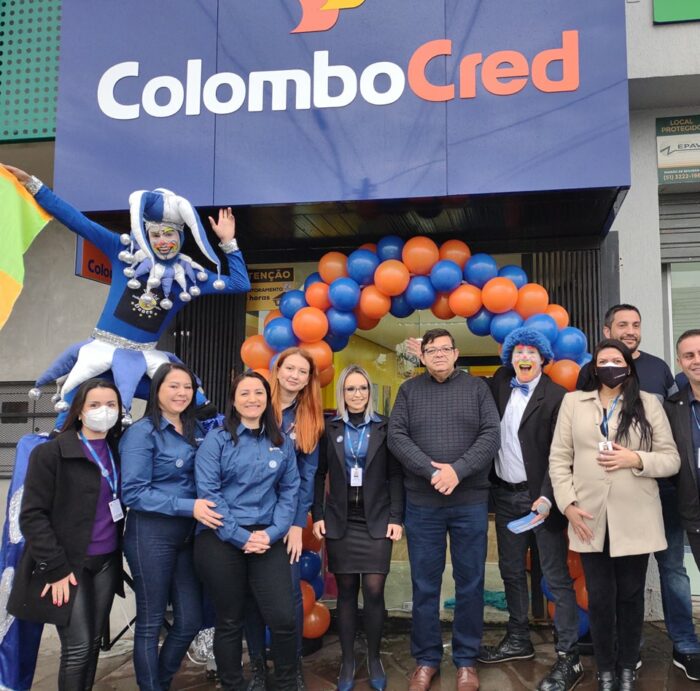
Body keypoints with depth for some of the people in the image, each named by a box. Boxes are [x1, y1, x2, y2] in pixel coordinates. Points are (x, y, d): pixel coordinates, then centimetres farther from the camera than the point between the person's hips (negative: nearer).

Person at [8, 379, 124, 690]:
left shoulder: (116, 452, 8)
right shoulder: (50, 453, -9)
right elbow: (32, 515, -11)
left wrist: (120, 551, 5)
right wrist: (55, 568, -15)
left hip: (106, 562, 5)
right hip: (68, 565, -5)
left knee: (93, 643, 11)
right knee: (77, 647, -5)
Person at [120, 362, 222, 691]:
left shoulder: (196, 431, 8)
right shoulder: (142, 432, -11)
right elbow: (133, 492, -18)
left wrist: (204, 508, -3)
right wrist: (188, 507, -23)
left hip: (188, 534, 6)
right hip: (151, 535, -6)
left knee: (190, 621, 12)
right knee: (150, 623, 7)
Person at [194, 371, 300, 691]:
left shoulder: (282, 443, 9)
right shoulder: (217, 439, -2)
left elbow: (289, 491, 7)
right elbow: (208, 492, -9)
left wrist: (272, 532, -8)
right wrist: (241, 536, -14)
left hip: (267, 540, 3)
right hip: (221, 540, -2)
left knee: (284, 618, -3)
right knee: (229, 622, 9)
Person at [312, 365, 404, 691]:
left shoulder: (385, 427, 1)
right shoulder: (329, 428, 5)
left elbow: (395, 475, 1)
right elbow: (319, 474, 6)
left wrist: (396, 518, -5)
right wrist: (318, 516, -1)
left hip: (376, 520, -1)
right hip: (340, 521, 1)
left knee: (374, 591, -4)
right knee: (346, 591, 5)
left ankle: (374, 659, 15)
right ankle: (347, 661, 18)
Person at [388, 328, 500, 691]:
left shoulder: (477, 388, 6)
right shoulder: (409, 390, 7)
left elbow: (491, 435, -4)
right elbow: (396, 436, -3)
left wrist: (457, 470, -16)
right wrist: (431, 470, -16)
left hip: (471, 501, 0)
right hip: (422, 503, 0)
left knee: (470, 583, 7)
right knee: (424, 585, 7)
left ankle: (466, 660, 21)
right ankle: (426, 659, 21)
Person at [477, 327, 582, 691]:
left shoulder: (556, 396, -11)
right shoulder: (501, 383, 5)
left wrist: (547, 497, -22)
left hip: (539, 496, -6)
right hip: (505, 495, 6)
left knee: (556, 576, -1)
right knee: (511, 570, 18)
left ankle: (569, 658, 8)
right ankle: (518, 640, 34)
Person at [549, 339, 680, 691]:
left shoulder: (649, 403, 4)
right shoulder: (573, 402, 7)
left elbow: (671, 460, 2)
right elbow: (559, 458, 4)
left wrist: (635, 459, -15)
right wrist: (568, 504, -5)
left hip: (635, 520, 0)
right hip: (590, 519, 1)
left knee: (630, 596, 10)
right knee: (599, 598, 6)